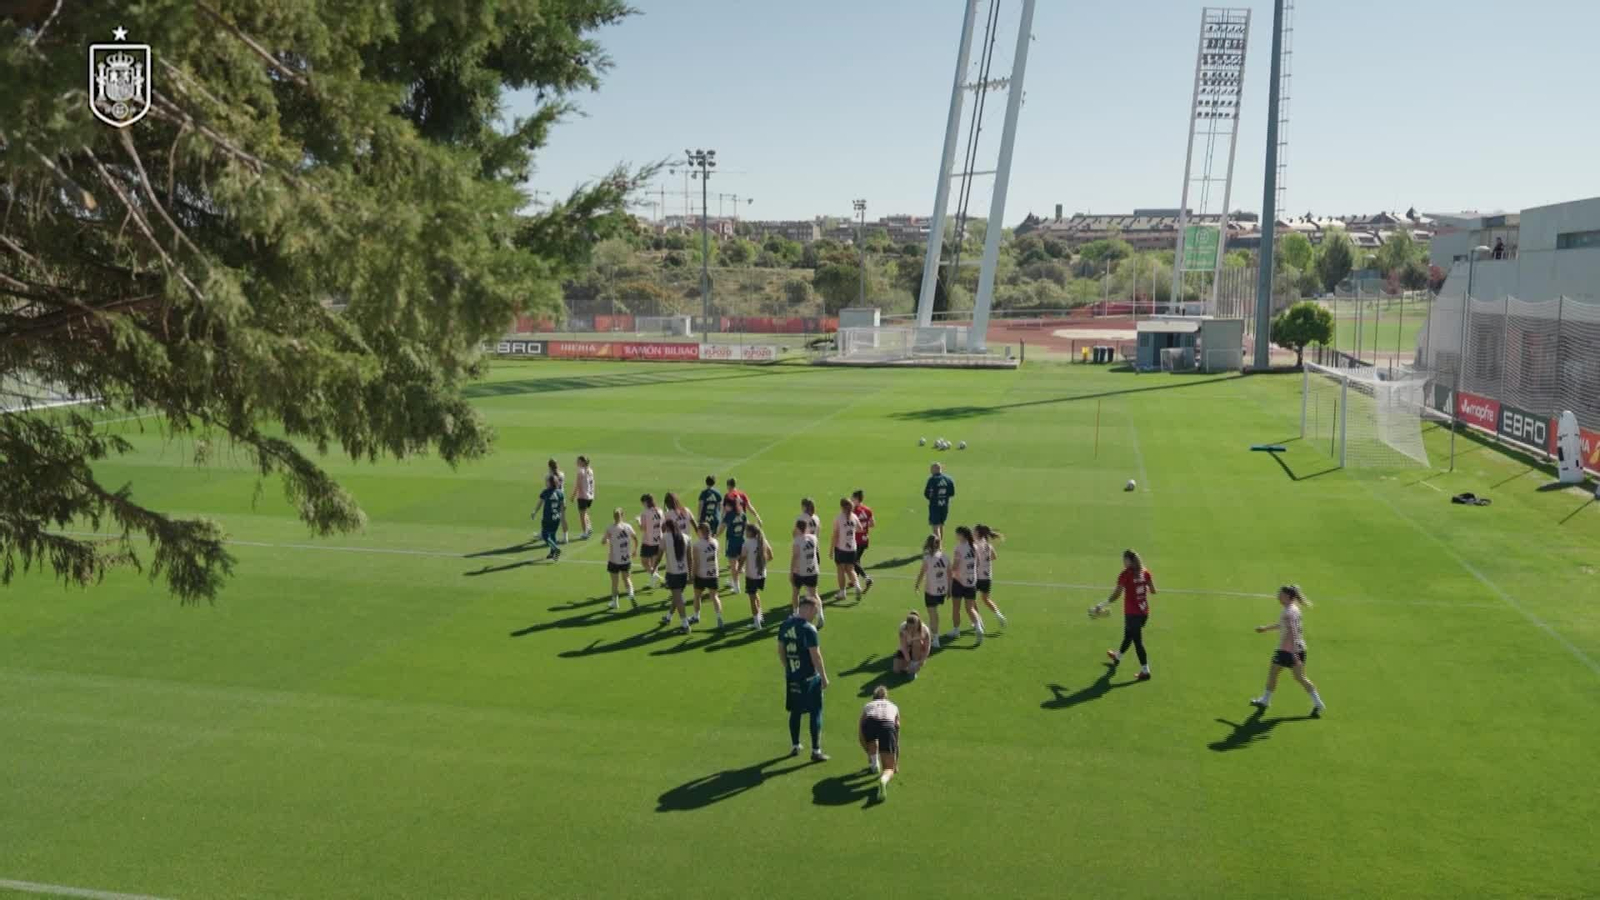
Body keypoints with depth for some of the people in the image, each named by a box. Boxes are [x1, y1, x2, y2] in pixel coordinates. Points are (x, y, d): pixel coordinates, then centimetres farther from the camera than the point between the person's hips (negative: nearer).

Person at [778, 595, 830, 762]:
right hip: (809, 678, -6)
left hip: (791, 677, 6)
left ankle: (795, 746, 28)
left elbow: (781, 651, 11)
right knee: (815, 713, 4)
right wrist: (824, 677, -8)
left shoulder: (785, 625, 3)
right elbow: (816, 656, -17)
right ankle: (816, 751, 5)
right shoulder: (808, 629, -19)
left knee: (795, 712, 18)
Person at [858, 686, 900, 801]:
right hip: (887, 726, -1)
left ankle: (874, 763, 28)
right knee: (889, 769, 5)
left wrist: (869, 753, 53)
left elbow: (861, 735, 37)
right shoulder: (894, 707, 37)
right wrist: (896, 762, 49)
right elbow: (897, 739, 40)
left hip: (869, 723, 1)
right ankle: (883, 779, -28)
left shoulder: (867, 706, 35)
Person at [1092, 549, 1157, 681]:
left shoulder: (1125, 574, -15)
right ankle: (1118, 656, 49)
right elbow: (1153, 591, 6)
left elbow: (1116, 595, -17)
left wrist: (1101, 606, -9)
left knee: (1137, 641, 0)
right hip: (1144, 612, 7)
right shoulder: (1145, 572, 1)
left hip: (1132, 613, -7)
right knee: (1129, 635, 26)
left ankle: (1145, 671, -1)